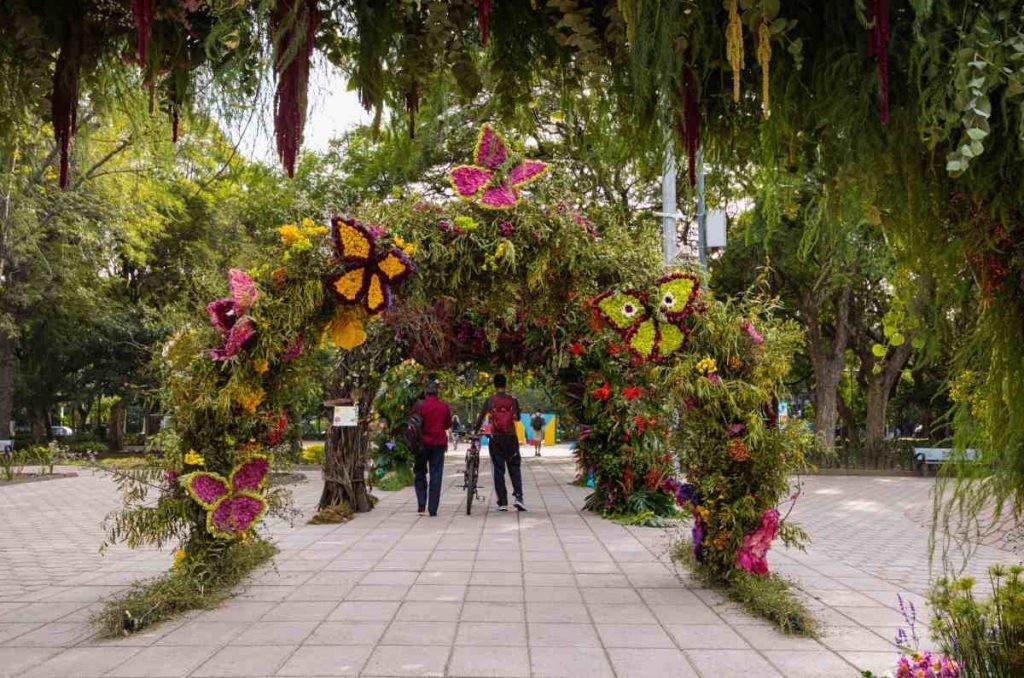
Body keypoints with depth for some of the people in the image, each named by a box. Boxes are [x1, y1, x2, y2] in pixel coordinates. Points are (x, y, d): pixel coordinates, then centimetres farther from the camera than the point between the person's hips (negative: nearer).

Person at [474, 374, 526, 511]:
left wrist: (475, 430, 11)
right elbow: (518, 418, 9)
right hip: (511, 437, 0)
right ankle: (518, 496, -7)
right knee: (514, 468, 10)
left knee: (498, 470, 4)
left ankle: (502, 503, 2)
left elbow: (481, 417, -2)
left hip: (496, 438, 0)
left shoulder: (490, 400, -2)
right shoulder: (512, 400, 0)